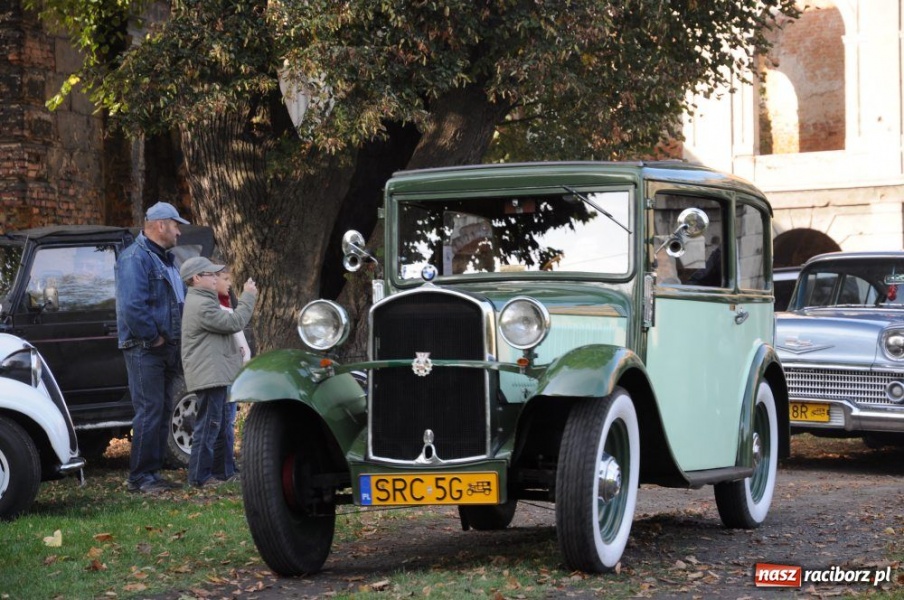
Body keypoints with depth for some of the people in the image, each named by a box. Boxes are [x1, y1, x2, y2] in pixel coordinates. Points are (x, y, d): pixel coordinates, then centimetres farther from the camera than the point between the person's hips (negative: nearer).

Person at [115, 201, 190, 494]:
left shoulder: (165, 259, 19)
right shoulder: (135, 258, -13)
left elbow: (180, 300, 25)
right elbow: (132, 306, -24)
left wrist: (176, 340, 12)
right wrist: (153, 337, -18)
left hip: (166, 348, 10)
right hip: (144, 349, -10)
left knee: (162, 412, 12)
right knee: (149, 412, -10)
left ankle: (153, 472, 18)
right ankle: (140, 477, -6)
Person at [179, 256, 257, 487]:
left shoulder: (201, 301, 20)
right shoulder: (202, 305, -17)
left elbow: (226, 323, 22)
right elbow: (234, 323, -18)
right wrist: (248, 297, -8)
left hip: (213, 375, 11)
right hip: (209, 375, -11)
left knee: (218, 426, 16)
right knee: (208, 426, -9)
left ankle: (218, 472, 22)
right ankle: (200, 476, -7)